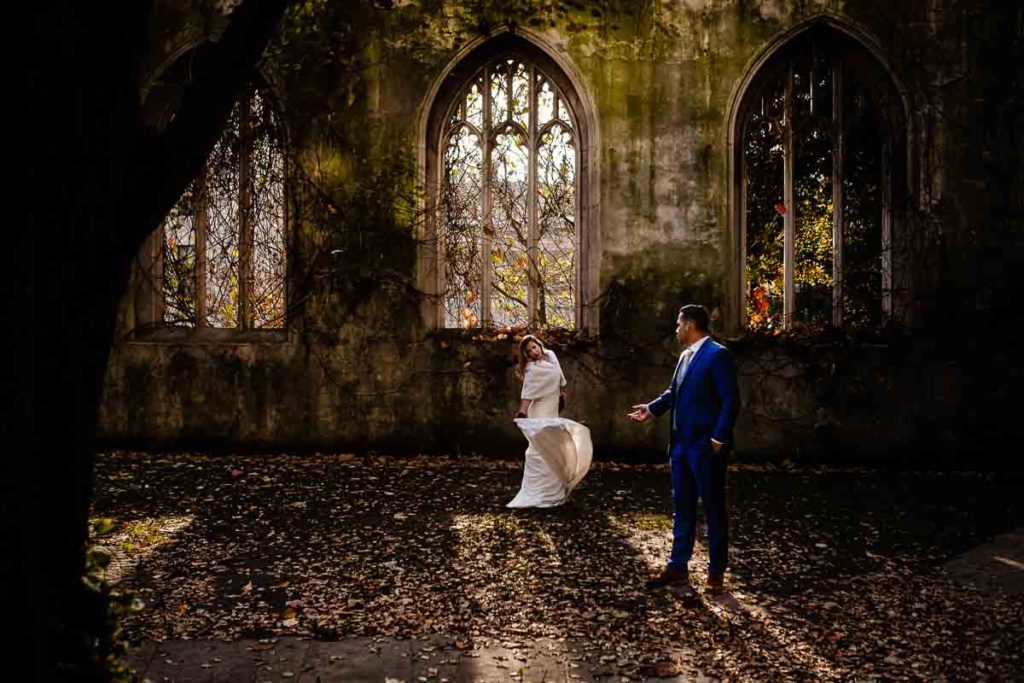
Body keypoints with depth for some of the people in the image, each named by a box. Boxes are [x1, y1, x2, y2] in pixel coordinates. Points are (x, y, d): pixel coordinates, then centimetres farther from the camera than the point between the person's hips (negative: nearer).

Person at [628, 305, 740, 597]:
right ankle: (678, 567, 24)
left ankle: (716, 573, 16)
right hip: (681, 444, 8)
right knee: (681, 508, 14)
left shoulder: (717, 354, -13)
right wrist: (652, 408, 8)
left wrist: (718, 439, -19)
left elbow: (731, 400, -16)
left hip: (706, 446, -8)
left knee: (714, 509, 5)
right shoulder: (685, 355, 12)